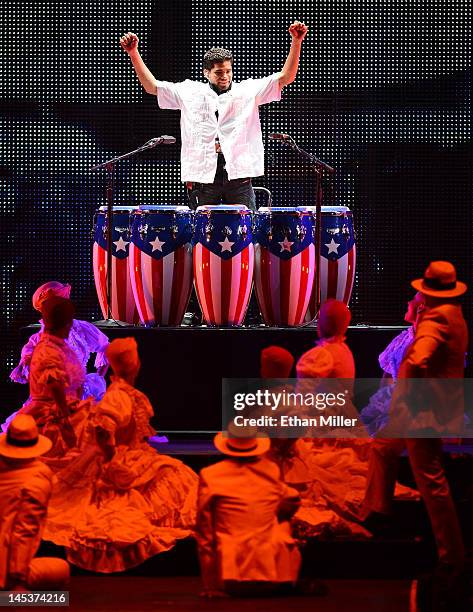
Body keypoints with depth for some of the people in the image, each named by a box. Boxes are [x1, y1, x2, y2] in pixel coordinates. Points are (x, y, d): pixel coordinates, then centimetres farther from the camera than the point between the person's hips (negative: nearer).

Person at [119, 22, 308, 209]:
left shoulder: (248, 91, 9)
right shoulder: (190, 92, 11)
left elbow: (284, 78, 3)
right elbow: (152, 86, 12)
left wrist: (296, 42, -8)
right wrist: (133, 53, 4)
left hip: (238, 175, 0)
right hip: (202, 176, 1)